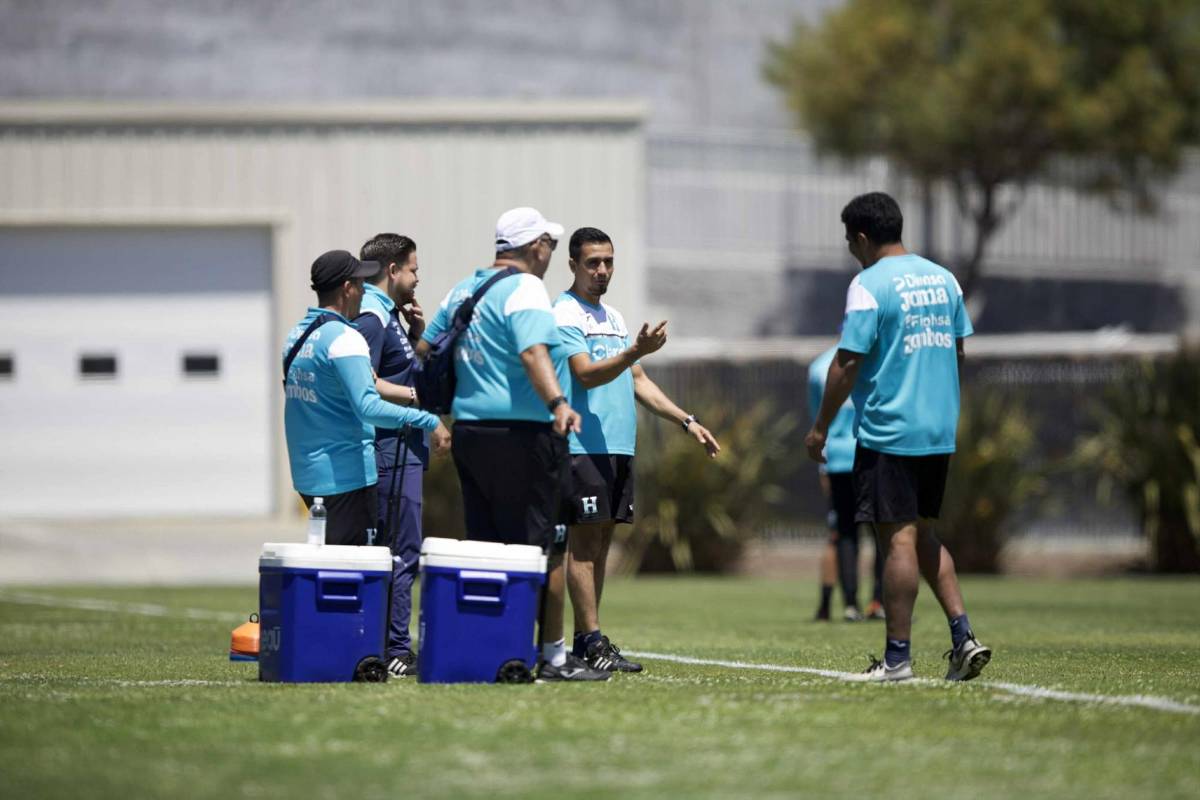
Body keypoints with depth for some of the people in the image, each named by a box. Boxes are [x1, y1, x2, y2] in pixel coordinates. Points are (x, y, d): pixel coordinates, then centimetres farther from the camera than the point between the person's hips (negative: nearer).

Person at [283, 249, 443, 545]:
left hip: (306, 473, 9)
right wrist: (427, 421, -26)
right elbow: (368, 406, -26)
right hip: (345, 475, -9)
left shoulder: (295, 335, 12)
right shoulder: (343, 338, -17)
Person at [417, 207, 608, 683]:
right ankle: (552, 656, -3)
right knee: (546, 550, -3)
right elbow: (533, 352, -27)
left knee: (486, 549, 11)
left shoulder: (463, 290, 15)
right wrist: (558, 403, -41)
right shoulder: (525, 289, -10)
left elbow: (424, 349, 24)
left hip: (468, 428, 8)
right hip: (522, 432, -8)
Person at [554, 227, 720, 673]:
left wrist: (686, 421, 18)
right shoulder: (564, 315, -7)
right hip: (584, 446, -8)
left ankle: (583, 641, 11)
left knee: (602, 543, 8)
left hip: (619, 448, 8)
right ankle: (592, 643, -11)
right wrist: (636, 351, -31)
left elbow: (637, 381, 23)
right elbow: (585, 374, -19)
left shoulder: (613, 317, 19)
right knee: (584, 543, -8)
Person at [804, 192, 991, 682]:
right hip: (940, 430, 7)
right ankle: (963, 635, 8)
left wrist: (820, 428, -6)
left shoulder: (869, 286, -12)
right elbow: (959, 347, 16)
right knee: (922, 534, 17)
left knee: (898, 538, -4)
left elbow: (848, 362, -14)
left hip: (888, 434, -7)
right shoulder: (943, 279, 10)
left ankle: (898, 656, -1)